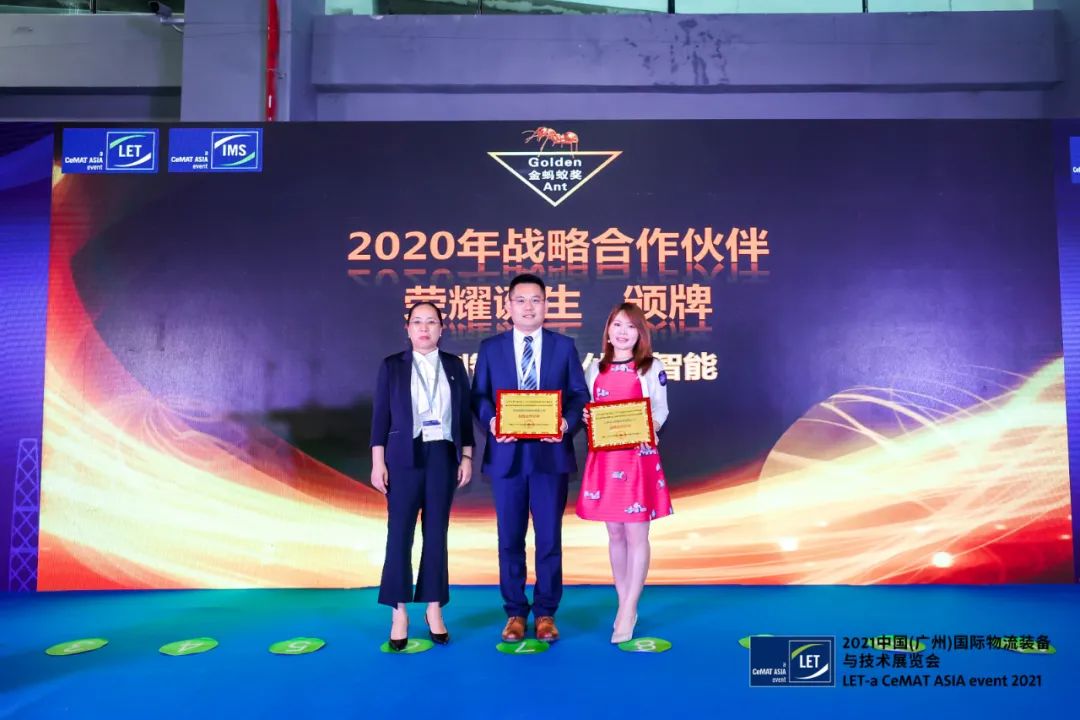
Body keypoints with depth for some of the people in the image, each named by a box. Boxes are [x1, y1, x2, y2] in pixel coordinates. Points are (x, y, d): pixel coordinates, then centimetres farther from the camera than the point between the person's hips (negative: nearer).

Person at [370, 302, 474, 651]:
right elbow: (380, 416, 0)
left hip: (443, 455, 2)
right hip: (404, 457, -1)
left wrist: (466, 457, 3)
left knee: (437, 533, 6)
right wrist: (377, 462, -5)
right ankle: (400, 613, 10)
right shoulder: (392, 366, 3)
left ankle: (434, 609, 15)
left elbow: (465, 415, 8)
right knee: (399, 533, -1)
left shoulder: (454, 366, 8)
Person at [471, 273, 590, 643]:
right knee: (510, 538, 8)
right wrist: (491, 421, -16)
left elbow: (580, 395, 3)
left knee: (549, 537, 7)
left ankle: (545, 613, 21)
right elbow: (478, 397, 5)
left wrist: (568, 422, -17)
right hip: (507, 455, 1)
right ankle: (515, 612, 23)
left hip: (551, 453, 0)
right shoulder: (490, 348, 7)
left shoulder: (564, 346, 6)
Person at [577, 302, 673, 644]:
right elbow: (587, 409, 14)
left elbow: (661, 409, -2)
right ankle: (623, 606, 21)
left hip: (638, 457, -4)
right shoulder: (595, 368, 10)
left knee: (636, 534, -1)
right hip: (604, 458, 4)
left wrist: (650, 428, -22)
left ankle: (628, 610, 7)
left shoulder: (652, 367, 0)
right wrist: (584, 418, -9)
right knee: (615, 534, 10)